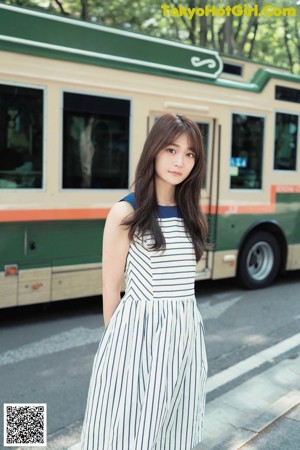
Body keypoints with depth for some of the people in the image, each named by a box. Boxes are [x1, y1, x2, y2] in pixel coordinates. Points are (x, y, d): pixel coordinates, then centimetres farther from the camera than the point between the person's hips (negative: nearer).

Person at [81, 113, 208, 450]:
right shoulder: (126, 212, -11)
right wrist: (117, 337, 2)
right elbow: (111, 286, -5)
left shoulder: (190, 213, 7)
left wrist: (179, 322, 16)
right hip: (139, 329, -5)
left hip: (185, 328, 6)